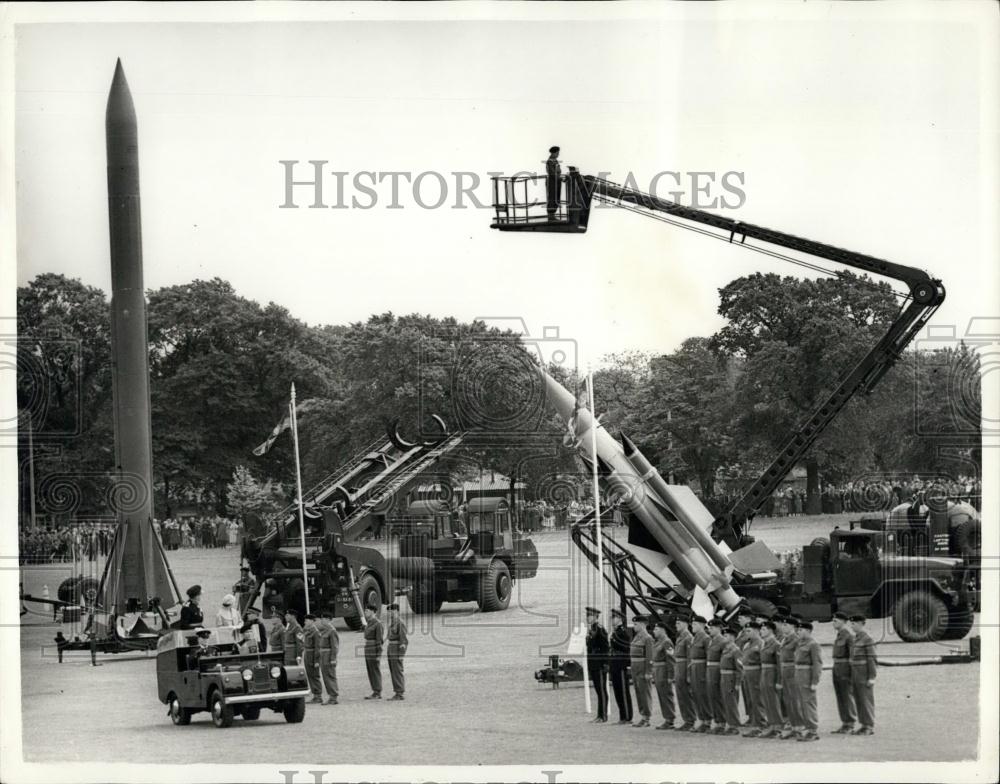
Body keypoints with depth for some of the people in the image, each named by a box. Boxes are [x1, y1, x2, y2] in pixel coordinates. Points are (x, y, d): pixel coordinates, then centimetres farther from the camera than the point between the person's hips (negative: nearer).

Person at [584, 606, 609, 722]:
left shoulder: (600, 629, -12)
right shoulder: (590, 629, 13)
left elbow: (606, 647, -16)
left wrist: (605, 663, -18)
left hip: (600, 665, -9)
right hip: (593, 665, 9)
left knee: (602, 690, -4)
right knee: (598, 690, 11)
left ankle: (604, 716, -2)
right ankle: (600, 715, 15)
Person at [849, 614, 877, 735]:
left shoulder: (867, 639, -15)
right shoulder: (856, 638, 13)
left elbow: (872, 659, -16)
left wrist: (872, 678, -19)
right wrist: (853, 676, 19)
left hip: (865, 674, -9)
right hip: (856, 674, 9)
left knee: (866, 700, -5)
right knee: (859, 701, 9)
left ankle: (870, 728, -1)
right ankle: (864, 726, 14)